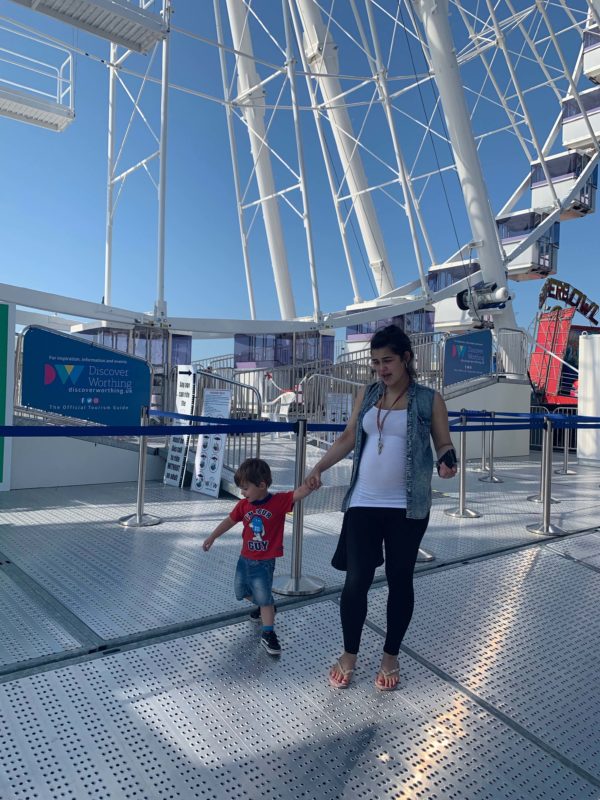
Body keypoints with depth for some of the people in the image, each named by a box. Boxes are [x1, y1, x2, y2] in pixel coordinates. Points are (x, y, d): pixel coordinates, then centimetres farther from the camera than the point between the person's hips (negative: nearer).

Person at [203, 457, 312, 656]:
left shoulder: (279, 501, -18)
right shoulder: (244, 505, -5)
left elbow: (301, 492, -31)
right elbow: (229, 521, 9)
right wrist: (211, 538, 18)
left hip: (264, 562, -6)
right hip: (245, 559, 6)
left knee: (264, 596, -6)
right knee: (242, 592, 21)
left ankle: (268, 634, 8)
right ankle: (265, 607, 47)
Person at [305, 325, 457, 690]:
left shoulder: (429, 399, -2)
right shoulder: (367, 394, 7)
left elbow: (444, 444, 2)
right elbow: (349, 437, 11)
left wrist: (447, 461, -21)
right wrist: (319, 468, 2)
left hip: (407, 508, -2)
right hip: (363, 504, 2)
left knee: (400, 580, 10)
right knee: (356, 580, 3)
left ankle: (391, 657, 30)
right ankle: (349, 655, 25)